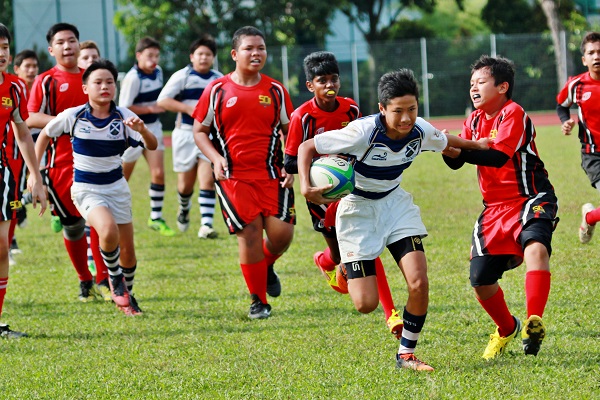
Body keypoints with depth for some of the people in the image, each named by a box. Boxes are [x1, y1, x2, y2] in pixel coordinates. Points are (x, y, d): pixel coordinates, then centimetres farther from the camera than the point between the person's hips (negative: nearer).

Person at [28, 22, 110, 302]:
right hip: (61, 162, -3)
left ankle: (103, 281, -4)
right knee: (72, 224, 3)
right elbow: (31, 119, -11)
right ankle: (85, 282, 17)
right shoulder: (46, 81, -1)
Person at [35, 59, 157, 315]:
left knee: (127, 252, 8)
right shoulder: (73, 117, -10)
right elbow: (45, 135, 7)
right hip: (86, 188, -3)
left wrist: (141, 130, -37)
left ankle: (126, 296, 34)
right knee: (108, 232, -30)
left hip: (116, 186, 3)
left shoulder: (124, 117, -7)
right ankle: (114, 276, -2)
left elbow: (152, 146, -15)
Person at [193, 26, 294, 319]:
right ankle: (258, 301, 8)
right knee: (249, 233, -9)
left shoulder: (275, 91, 7)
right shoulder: (217, 90, 2)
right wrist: (216, 159, -9)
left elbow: (289, 132, 15)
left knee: (282, 232, -9)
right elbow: (199, 131, 8)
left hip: (271, 174, 2)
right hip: (233, 176, -2)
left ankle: (266, 266, 28)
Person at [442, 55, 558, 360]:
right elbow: (457, 160, 5)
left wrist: (457, 148, -33)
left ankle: (534, 324, -39)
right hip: (495, 207, 7)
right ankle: (506, 329, 29)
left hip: (530, 200, -7)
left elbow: (498, 156, -27)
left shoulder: (513, 114, -13)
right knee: (481, 279, 1)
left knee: (535, 247, -37)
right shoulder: (475, 120, 10)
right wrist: (447, 148, -17)